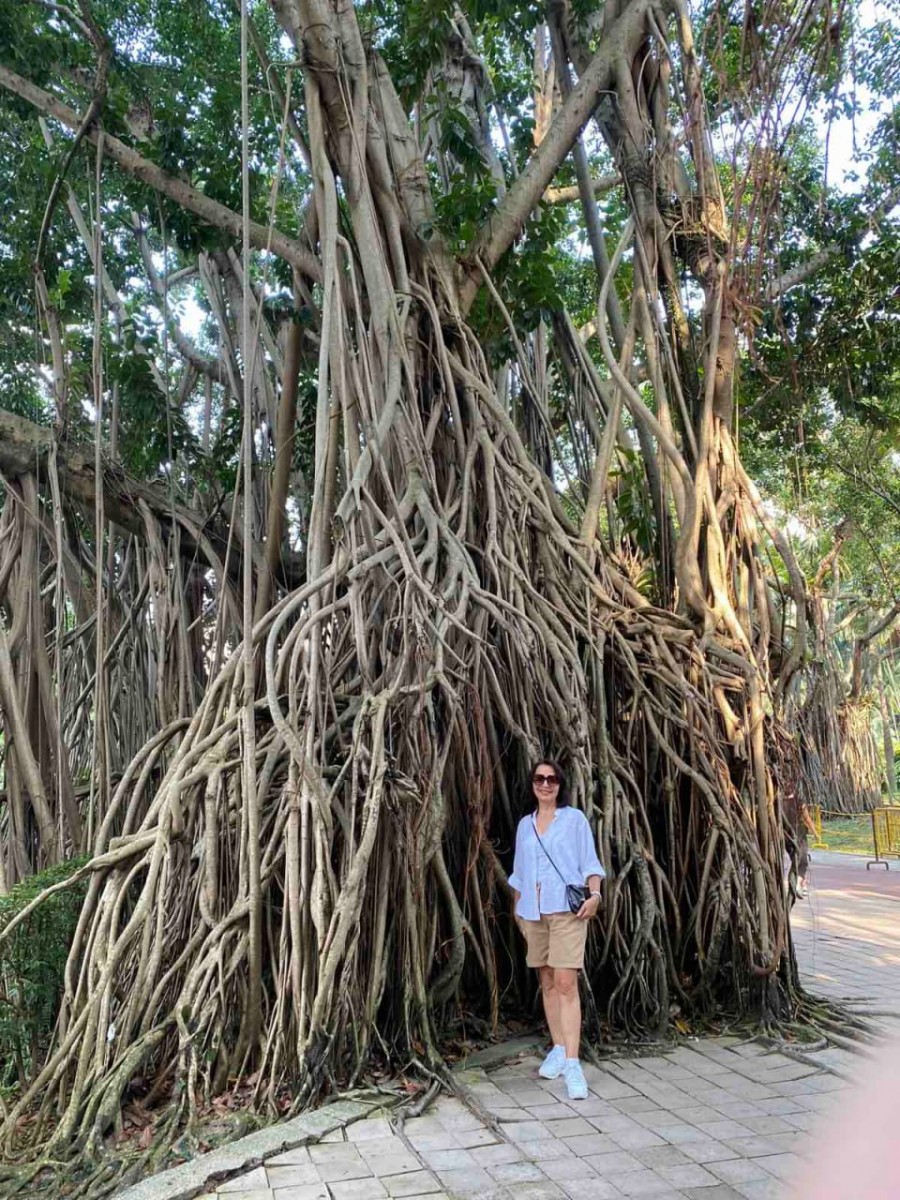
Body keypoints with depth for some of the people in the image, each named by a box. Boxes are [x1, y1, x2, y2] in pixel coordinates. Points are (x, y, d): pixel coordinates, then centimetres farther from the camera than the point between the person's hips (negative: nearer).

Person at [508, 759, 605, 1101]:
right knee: (547, 982, 11)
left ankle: (572, 1064, -12)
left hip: (567, 909, -4)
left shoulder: (574, 818, 2)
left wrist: (594, 894, -15)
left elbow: (590, 862, 0)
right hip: (533, 912, 5)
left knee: (566, 983, -12)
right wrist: (517, 909, 16)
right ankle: (558, 1050, 23)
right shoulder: (525, 824, 13)